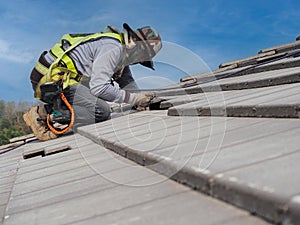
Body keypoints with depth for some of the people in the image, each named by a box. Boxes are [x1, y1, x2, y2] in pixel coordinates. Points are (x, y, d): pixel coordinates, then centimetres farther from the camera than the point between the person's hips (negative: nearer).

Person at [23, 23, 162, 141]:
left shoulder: (121, 51, 17)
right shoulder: (112, 48, -15)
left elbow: (126, 81, 20)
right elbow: (99, 87, -23)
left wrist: (140, 100, 2)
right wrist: (133, 98, -16)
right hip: (52, 79, -10)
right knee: (101, 111, -22)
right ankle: (41, 113, -17)